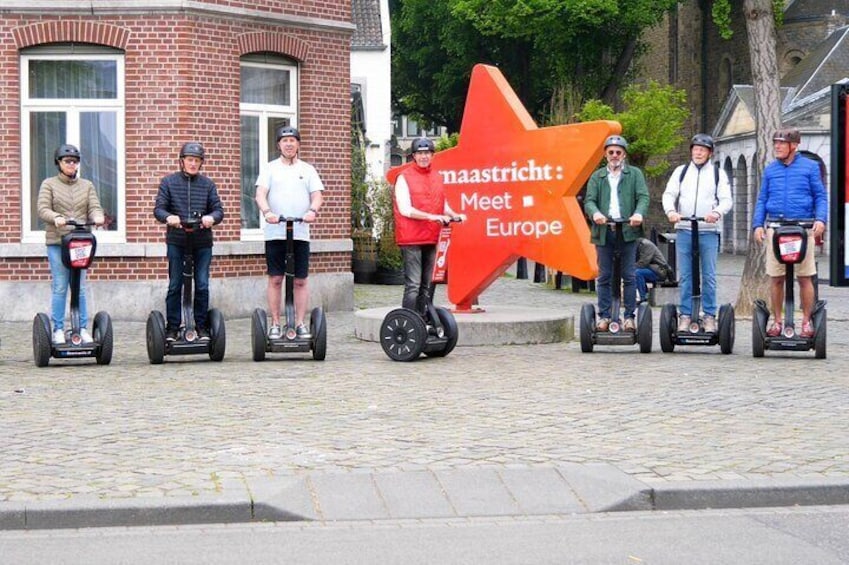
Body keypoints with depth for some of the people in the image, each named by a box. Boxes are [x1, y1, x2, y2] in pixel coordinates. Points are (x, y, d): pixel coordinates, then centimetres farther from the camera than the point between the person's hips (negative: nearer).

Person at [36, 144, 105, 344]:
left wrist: (98, 217, -19)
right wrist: (56, 217, -24)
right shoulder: (49, 184, 8)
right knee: (59, 287, -4)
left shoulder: (87, 185, 16)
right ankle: (58, 330, 1)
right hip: (57, 241, -2)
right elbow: (42, 209, -3)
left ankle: (82, 328, 7)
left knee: (80, 287, 2)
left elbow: (94, 207, 5)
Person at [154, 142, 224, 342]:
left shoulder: (208, 184, 10)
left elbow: (218, 210, 4)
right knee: (175, 286, 2)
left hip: (202, 242, 1)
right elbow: (158, 209, -1)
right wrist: (168, 217, -23)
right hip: (176, 242, -1)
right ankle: (172, 327, 9)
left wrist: (211, 217, -19)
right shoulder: (168, 182, 6)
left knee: (202, 286, 2)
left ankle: (201, 326, 12)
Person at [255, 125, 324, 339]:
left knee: (300, 280, 2)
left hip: (301, 232, 1)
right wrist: (267, 211, -24)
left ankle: (300, 324, 7)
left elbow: (317, 195, 4)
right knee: (275, 279, -1)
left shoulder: (308, 170, 13)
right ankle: (275, 324, 5)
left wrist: (313, 210, -19)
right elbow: (260, 194, -3)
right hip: (275, 232, -1)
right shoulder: (270, 169, 9)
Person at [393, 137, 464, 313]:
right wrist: (432, 216, -21)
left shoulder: (437, 178, 17)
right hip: (412, 239, -6)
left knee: (427, 286, 11)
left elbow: (443, 205, 24)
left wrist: (454, 215, 3)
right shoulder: (404, 178, -2)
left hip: (433, 239, 6)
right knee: (413, 285, -10)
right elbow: (405, 209, -12)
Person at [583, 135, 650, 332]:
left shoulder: (635, 174, 13)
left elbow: (643, 197, 1)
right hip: (604, 232, 1)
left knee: (629, 276, -1)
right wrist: (595, 213, -18)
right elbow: (589, 200, 5)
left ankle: (629, 317, 4)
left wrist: (639, 213, -21)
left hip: (628, 230, -1)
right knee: (604, 276, 3)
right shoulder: (597, 177, 17)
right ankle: (604, 316, 7)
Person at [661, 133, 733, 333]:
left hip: (709, 231, -1)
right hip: (684, 230, 1)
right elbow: (669, 194, 5)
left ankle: (709, 316, 5)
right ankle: (685, 315, 6)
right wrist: (670, 211, -16)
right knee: (684, 276, 2)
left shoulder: (718, 173, 9)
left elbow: (726, 200, 2)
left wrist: (717, 213, -20)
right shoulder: (681, 171, 13)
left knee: (709, 277, 0)